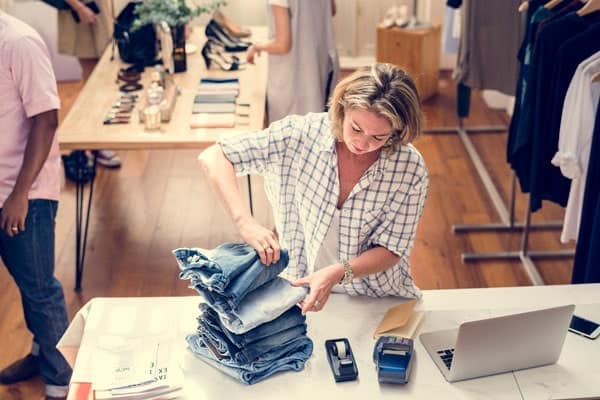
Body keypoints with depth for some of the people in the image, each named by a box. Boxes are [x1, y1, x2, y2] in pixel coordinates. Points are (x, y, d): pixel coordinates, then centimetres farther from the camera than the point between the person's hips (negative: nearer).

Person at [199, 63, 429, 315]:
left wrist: (337, 273, -29)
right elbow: (213, 158, -14)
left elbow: (390, 251, -9)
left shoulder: (410, 169, -15)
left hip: (378, 301, 0)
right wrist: (245, 223, -30)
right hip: (299, 291, 0)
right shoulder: (301, 134, -15)